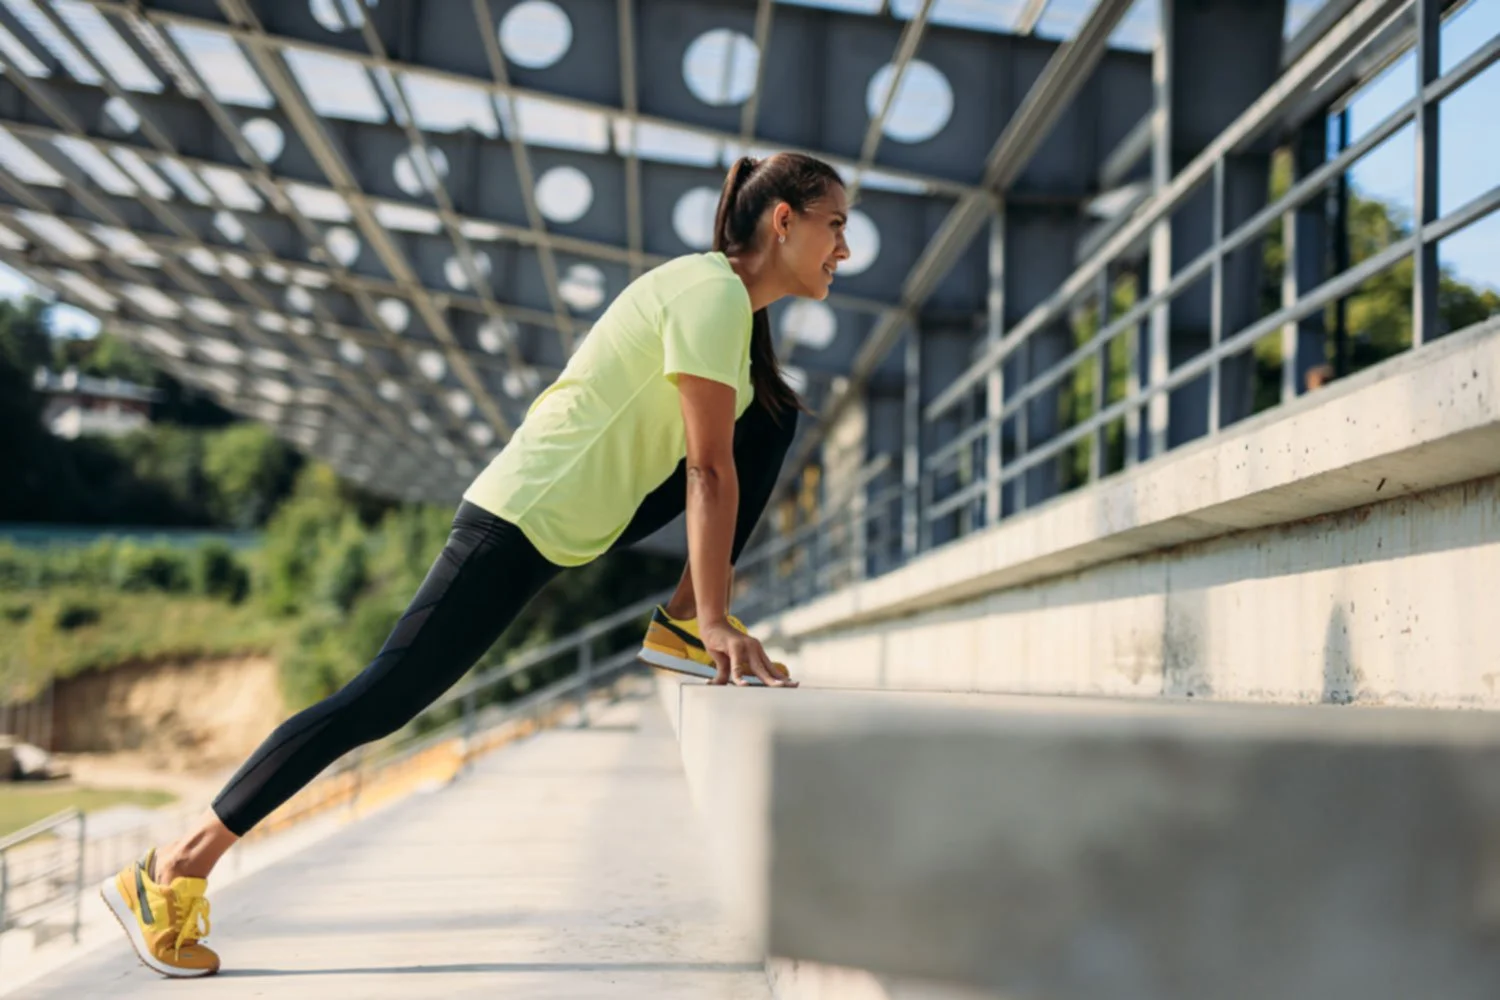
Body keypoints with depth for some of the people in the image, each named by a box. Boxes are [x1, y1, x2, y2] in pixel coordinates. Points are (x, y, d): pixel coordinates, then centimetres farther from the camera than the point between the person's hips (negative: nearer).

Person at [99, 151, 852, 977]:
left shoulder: (733, 303, 11)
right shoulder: (712, 292, -18)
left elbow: (717, 462, 17)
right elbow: (708, 472, -21)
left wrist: (707, 613, 18)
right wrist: (720, 622, -19)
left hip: (588, 519, 9)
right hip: (521, 522, -9)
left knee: (773, 417, 5)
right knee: (382, 699, -12)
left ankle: (679, 627, 4)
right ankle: (175, 868, -6)